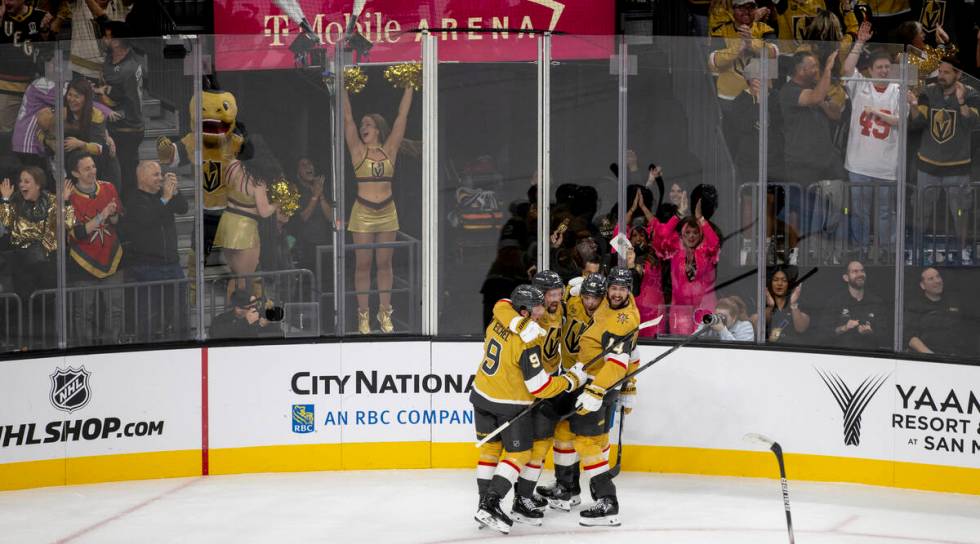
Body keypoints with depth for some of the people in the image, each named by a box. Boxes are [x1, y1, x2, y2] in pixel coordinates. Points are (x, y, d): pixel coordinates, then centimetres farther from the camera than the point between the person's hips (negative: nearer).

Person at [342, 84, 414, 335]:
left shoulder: (389, 150, 5)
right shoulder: (358, 150, 2)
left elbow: (402, 116, 3)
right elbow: (348, 118, -2)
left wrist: (409, 87, 1)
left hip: (387, 213, 1)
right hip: (363, 213, -1)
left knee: (385, 264, 7)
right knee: (363, 264, 3)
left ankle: (385, 313, 14)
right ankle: (363, 315, 7)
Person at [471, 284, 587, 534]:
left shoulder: (498, 323, -7)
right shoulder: (527, 344, -28)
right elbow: (541, 388, -24)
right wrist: (572, 379, -12)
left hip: (483, 394, 7)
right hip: (510, 404, -7)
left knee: (490, 448, 18)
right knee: (518, 455, 4)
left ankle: (485, 504, 21)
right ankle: (489, 506, -7)